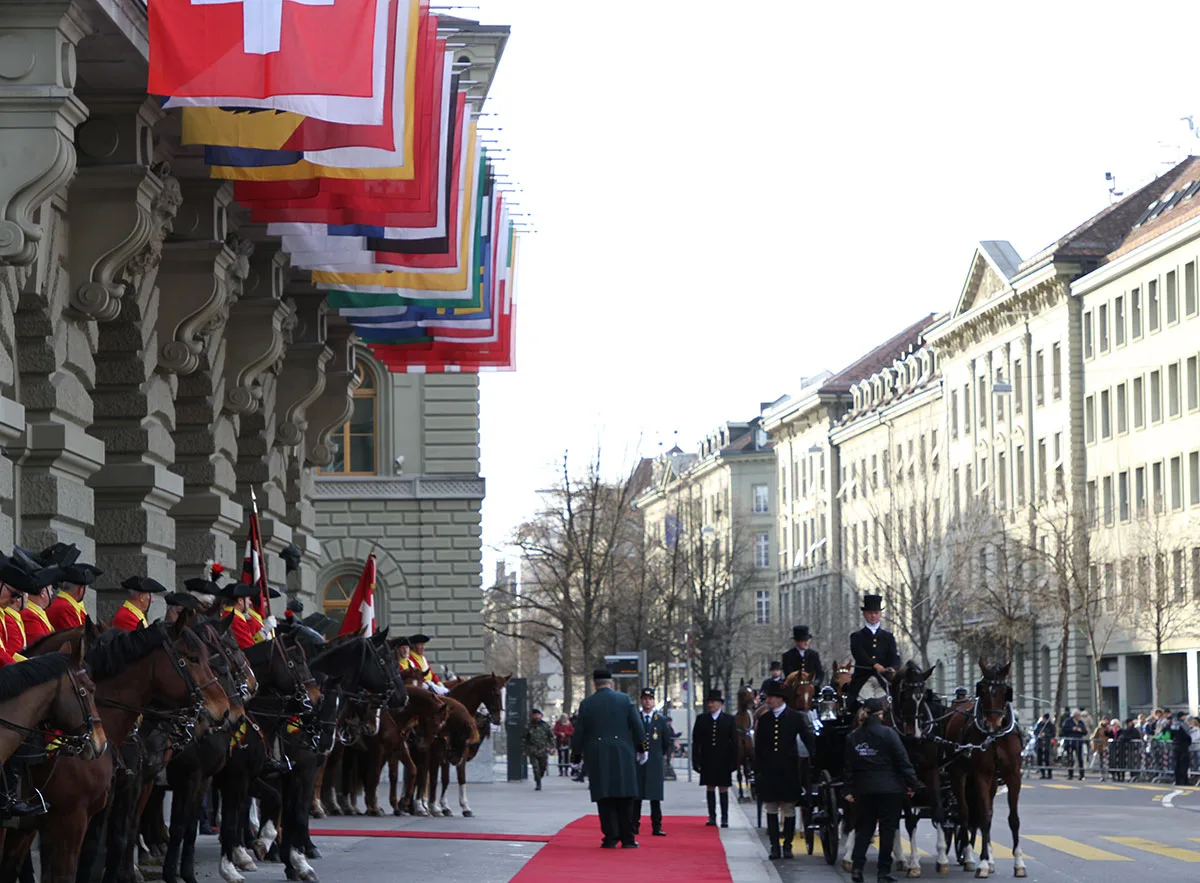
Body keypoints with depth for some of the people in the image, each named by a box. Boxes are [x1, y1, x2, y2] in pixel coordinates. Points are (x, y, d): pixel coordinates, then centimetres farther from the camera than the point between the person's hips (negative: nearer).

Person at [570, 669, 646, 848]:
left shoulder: (586, 704, 2)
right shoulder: (624, 699, 2)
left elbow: (579, 733, 3)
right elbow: (637, 727, 1)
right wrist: (641, 749, 12)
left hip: (597, 757, 0)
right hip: (623, 756, 0)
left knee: (604, 799, 2)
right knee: (624, 797, 6)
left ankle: (610, 837, -2)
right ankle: (627, 838, 6)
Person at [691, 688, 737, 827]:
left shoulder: (729, 719, 3)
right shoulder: (702, 719, 6)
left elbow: (734, 742, 3)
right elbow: (696, 742, 6)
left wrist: (733, 761, -3)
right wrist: (696, 761, -1)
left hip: (723, 761, -1)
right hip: (707, 761, 1)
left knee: (723, 789, 1)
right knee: (710, 788, 5)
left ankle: (724, 818, 5)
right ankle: (712, 817, 12)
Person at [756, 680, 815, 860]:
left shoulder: (796, 718, -1)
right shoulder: (764, 720, 8)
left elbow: (810, 740, 0)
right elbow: (758, 749, 10)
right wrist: (758, 771, 5)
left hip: (788, 771, -3)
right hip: (768, 771, 3)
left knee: (788, 809, 2)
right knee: (771, 809, 4)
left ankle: (787, 845, 12)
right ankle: (775, 846, 9)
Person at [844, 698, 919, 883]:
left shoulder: (852, 737, 3)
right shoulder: (888, 733, -9)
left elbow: (849, 767, 6)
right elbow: (903, 761, -8)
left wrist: (849, 790, 10)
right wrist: (912, 783, -2)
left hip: (864, 788, 4)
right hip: (890, 788, -4)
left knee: (864, 827, 14)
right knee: (888, 828, 3)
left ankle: (857, 866, 2)